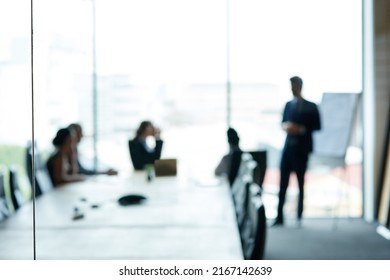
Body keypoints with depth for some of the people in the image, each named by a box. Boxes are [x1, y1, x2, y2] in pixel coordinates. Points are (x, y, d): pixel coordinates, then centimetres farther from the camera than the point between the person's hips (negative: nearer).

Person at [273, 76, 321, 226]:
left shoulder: (311, 107, 0)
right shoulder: (288, 105, 13)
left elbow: (317, 126, -3)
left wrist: (301, 129, -15)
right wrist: (285, 126, -4)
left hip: (301, 148, -3)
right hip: (288, 146, 4)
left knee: (301, 182, 4)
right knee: (283, 182, -1)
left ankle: (299, 216, 11)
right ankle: (279, 216, 2)